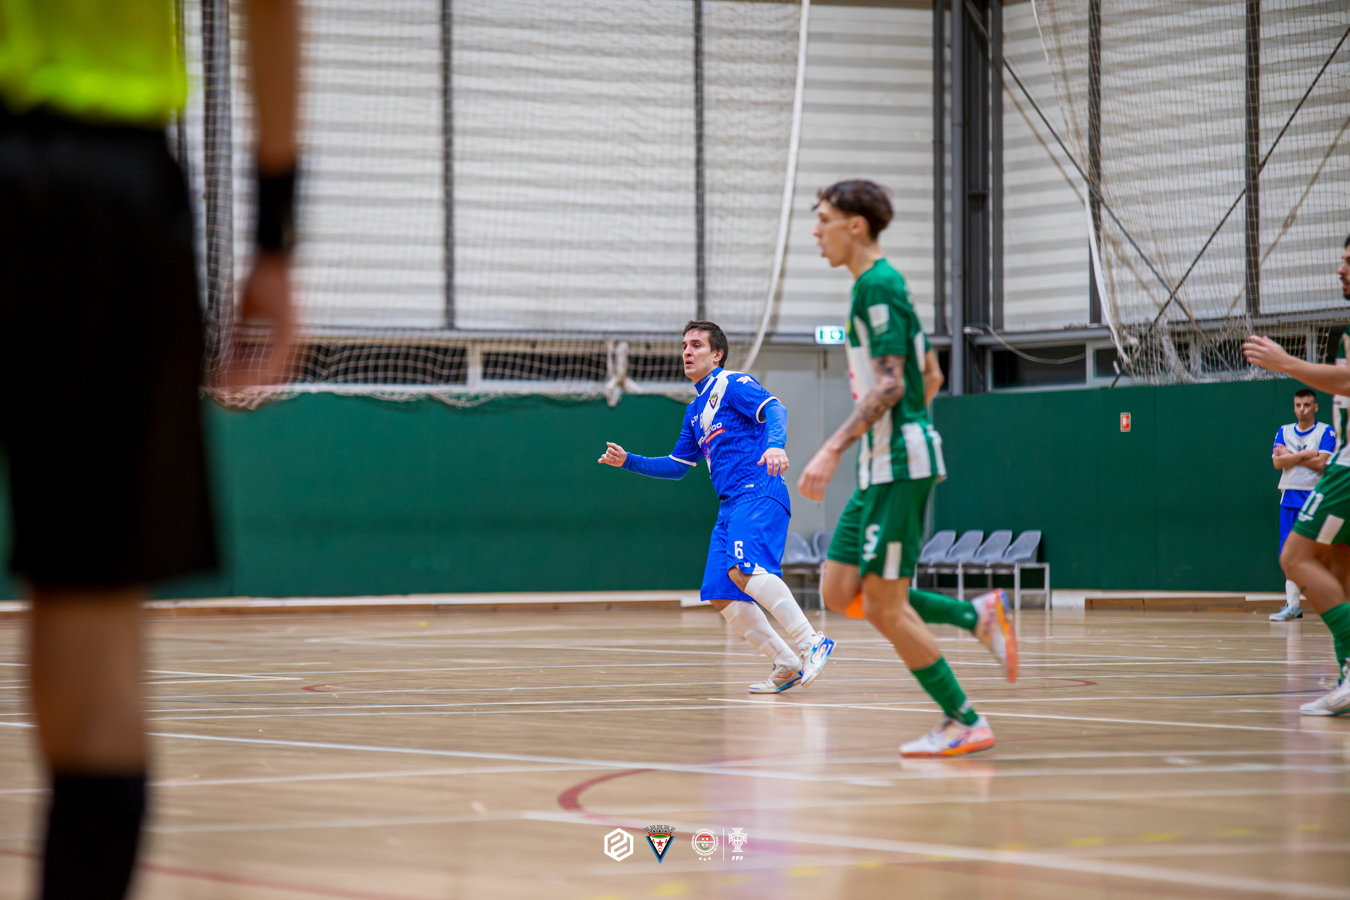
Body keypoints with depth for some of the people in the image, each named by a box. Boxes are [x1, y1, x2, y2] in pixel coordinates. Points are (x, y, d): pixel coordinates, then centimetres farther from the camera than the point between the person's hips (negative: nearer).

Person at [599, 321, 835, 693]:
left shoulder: (733, 384, 1)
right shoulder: (695, 410, 26)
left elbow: (774, 409, -17)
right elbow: (677, 465, 34)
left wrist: (775, 444, -37)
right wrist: (629, 461, 25)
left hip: (758, 494, -9)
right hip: (730, 506, 9)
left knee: (745, 569, -31)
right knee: (721, 596, -2)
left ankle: (812, 644, -31)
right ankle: (786, 666, 3)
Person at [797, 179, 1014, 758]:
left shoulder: (876, 286, -13)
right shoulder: (881, 284, 17)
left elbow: (889, 383, -21)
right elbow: (931, 376, 23)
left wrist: (833, 450, -26)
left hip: (898, 465, -10)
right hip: (885, 465, 10)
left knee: (885, 606, -7)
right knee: (841, 593, 7)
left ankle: (964, 723, 0)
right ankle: (979, 616, 8)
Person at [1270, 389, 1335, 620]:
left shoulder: (1325, 432, 1)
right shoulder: (1284, 431, 12)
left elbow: (1321, 462, -12)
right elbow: (1277, 462, -1)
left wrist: (1291, 456, -5)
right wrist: (1305, 455, -9)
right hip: (1290, 497, 3)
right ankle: (1292, 605, -2)